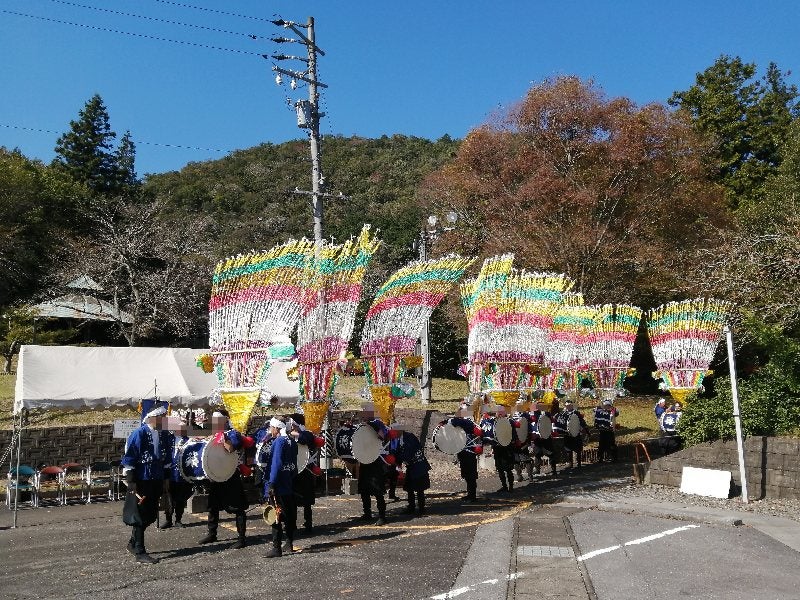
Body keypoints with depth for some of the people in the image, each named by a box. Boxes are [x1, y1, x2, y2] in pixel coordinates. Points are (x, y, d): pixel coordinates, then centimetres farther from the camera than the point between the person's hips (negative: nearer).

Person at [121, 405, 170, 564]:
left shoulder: (164, 434, 6)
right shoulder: (139, 434, -14)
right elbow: (128, 458, -13)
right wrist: (130, 482, -16)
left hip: (157, 481, 7)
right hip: (141, 482, -7)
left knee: (150, 516, 14)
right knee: (140, 517, 1)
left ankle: (133, 543, 34)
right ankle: (140, 553, 10)